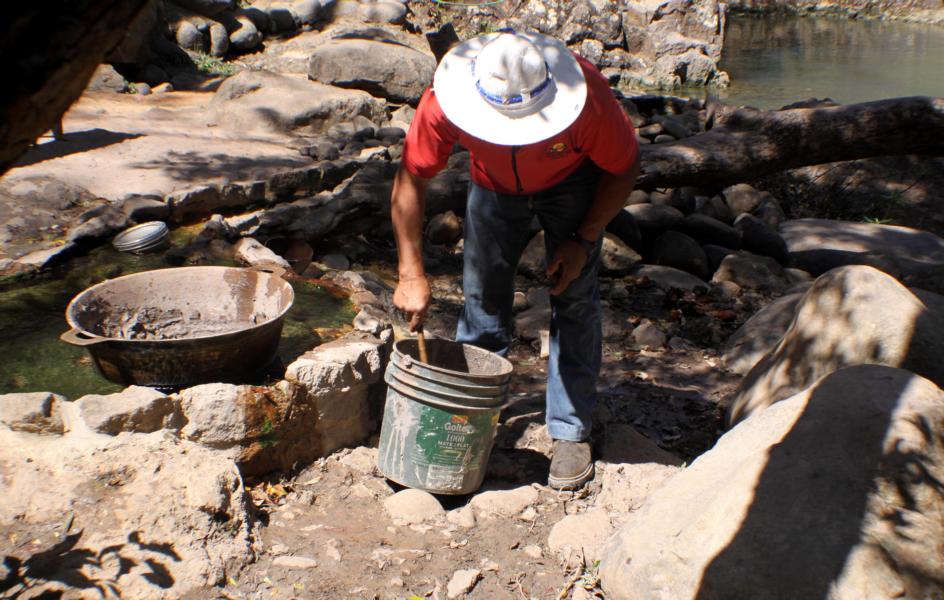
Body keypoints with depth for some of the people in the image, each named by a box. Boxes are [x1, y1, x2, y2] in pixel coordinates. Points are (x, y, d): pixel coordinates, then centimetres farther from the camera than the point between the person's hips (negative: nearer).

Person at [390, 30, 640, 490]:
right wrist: (411, 274, -27)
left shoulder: (586, 96, -39)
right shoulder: (446, 101, -36)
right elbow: (410, 179, -23)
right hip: (494, 183, 2)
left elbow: (625, 168, -19)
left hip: (572, 181, -2)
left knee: (574, 298, -10)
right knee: (482, 292, 1)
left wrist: (583, 240, -21)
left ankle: (570, 433, -1)